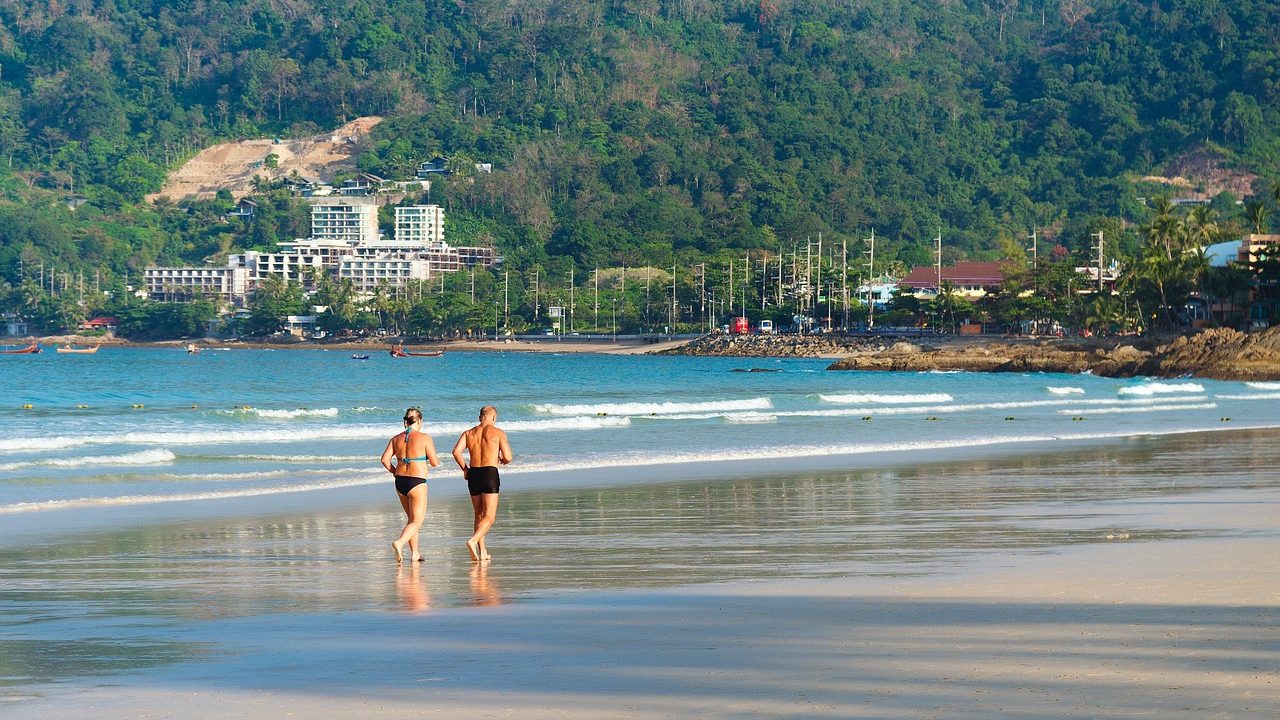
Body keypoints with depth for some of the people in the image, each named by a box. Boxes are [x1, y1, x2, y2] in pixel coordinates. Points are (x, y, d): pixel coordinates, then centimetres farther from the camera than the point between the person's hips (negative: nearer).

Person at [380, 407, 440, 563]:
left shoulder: (396, 438, 5)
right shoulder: (425, 438, -9)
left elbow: (385, 459, 0)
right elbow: (434, 462, -5)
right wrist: (437, 461, 17)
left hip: (400, 481, 6)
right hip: (417, 482, -6)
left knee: (412, 518, 20)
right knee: (417, 521, -2)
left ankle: (415, 553, 22)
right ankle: (400, 543, -27)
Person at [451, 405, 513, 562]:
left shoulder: (469, 433, 10)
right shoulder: (498, 433, 0)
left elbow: (456, 451, -3)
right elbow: (508, 457, -5)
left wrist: (464, 468, 10)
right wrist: (501, 460, 19)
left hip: (473, 474, 5)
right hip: (490, 473, -5)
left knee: (479, 515, 17)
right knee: (489, 517, -4)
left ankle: (482, 551, 15)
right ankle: (473, 541, -28)